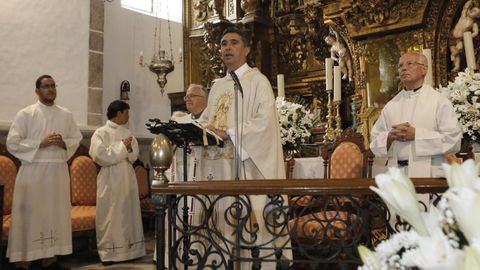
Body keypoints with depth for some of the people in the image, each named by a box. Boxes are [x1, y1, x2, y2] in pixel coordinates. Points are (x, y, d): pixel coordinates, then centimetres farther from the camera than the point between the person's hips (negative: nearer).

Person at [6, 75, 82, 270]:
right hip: (33, 171, -3)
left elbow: (77, 139, 14)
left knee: (55, 214, 7)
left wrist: (64, 143, -7)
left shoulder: (66, 115, 9)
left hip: (59, 171, 4)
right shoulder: (25, 114, -2)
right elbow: (12, 143, -6)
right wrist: (40, 143, -15)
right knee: (29, 216, -1)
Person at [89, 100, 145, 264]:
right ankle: (108, 252, 9)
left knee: (128, 213, 8)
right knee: (110, 216, 0)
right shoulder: (101, 133, -4)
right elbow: (99, 155, -16)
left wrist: (128, 148, -11)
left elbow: (134, 156, 10)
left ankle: (129, 249, 17)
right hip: (110, 178, -5)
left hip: (128, 178, 5)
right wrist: (121, 146, -13)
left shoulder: (127, 133, 12)